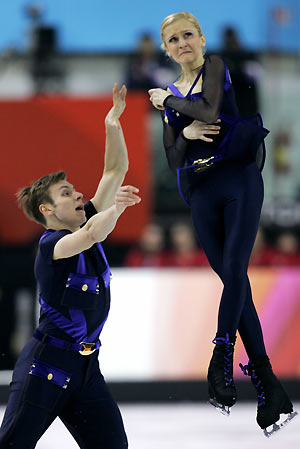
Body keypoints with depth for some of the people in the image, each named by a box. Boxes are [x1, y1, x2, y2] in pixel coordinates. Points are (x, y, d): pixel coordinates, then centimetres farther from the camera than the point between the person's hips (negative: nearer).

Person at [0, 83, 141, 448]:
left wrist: (113, 125, -1)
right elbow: (93, 234, -35)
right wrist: (118, 206, -21)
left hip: (85, 368, 7)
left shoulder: (86, 223, 9)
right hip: (46, 365, -7)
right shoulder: (50, 244, -13)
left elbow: (116, 170, 9)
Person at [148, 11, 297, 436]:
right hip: (202, 191, 5)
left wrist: (168, 100, 1)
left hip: (239, 178, -5)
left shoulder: (216, 67, 4)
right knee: (234, 282, 0)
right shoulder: (170, 96, 18)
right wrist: (185, 135, -7)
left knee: (235, 270, -20)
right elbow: (172, 159, 14)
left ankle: (221, 363, -23)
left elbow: (209, 110, -15)